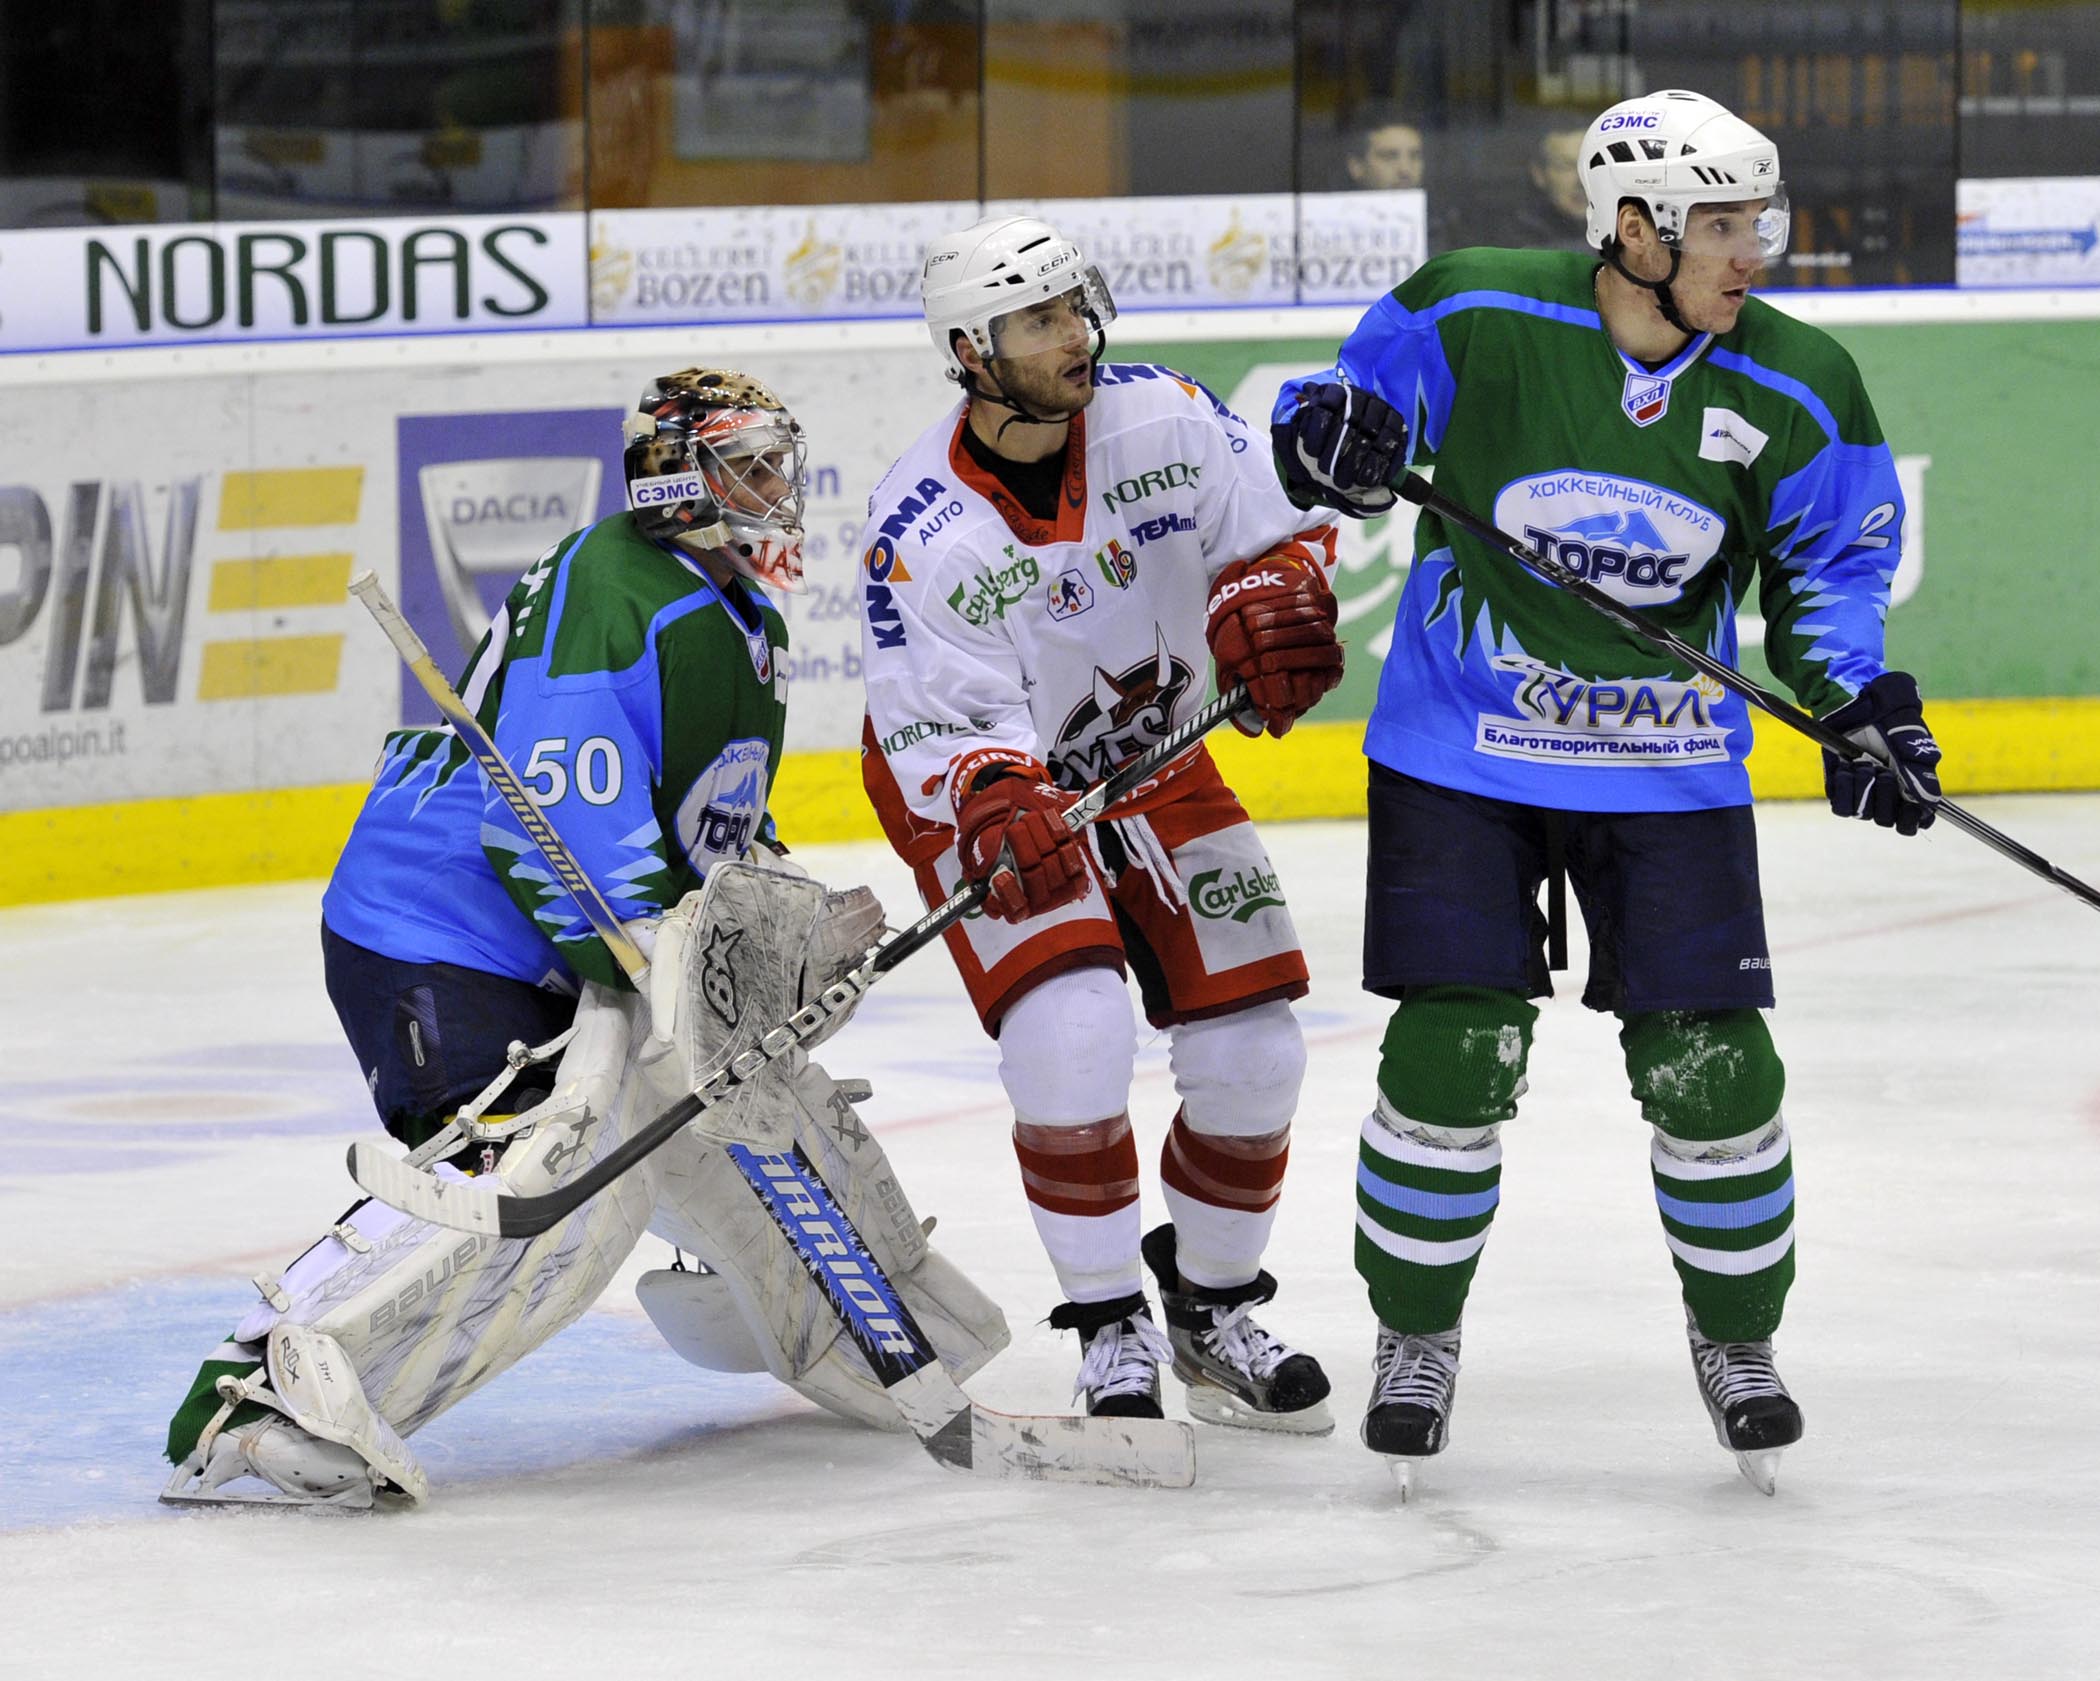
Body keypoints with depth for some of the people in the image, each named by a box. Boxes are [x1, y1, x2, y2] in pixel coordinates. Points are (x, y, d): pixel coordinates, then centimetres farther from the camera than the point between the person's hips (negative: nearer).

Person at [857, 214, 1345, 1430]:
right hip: (990, 787, -4)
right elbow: (942, 729, -27)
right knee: (1073, 1033, -25)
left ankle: (1213, 1310, 23)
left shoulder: (1162, 419, -16)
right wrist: (998, 807, -47)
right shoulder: (922, 535, -25)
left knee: (1250, 1048, 1)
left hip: (1154, 765, 5)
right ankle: (1110, 1329, -9)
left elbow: (1275, 531, -4)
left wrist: (1270, 601, -26)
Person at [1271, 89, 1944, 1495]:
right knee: (1454, 1052, -5)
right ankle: (1417, 1333, 17)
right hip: (1464, 747, -2)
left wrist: (1859, 699, -8)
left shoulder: (1796, 391, -7)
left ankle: (1737, 1337, 21)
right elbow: (1365, 391, 2)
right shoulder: (1477, 317, -14)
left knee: (1708, 1062, -2)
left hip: (1668, 771, 2)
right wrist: (1331, 433, -21)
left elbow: (1834, 562, 6)